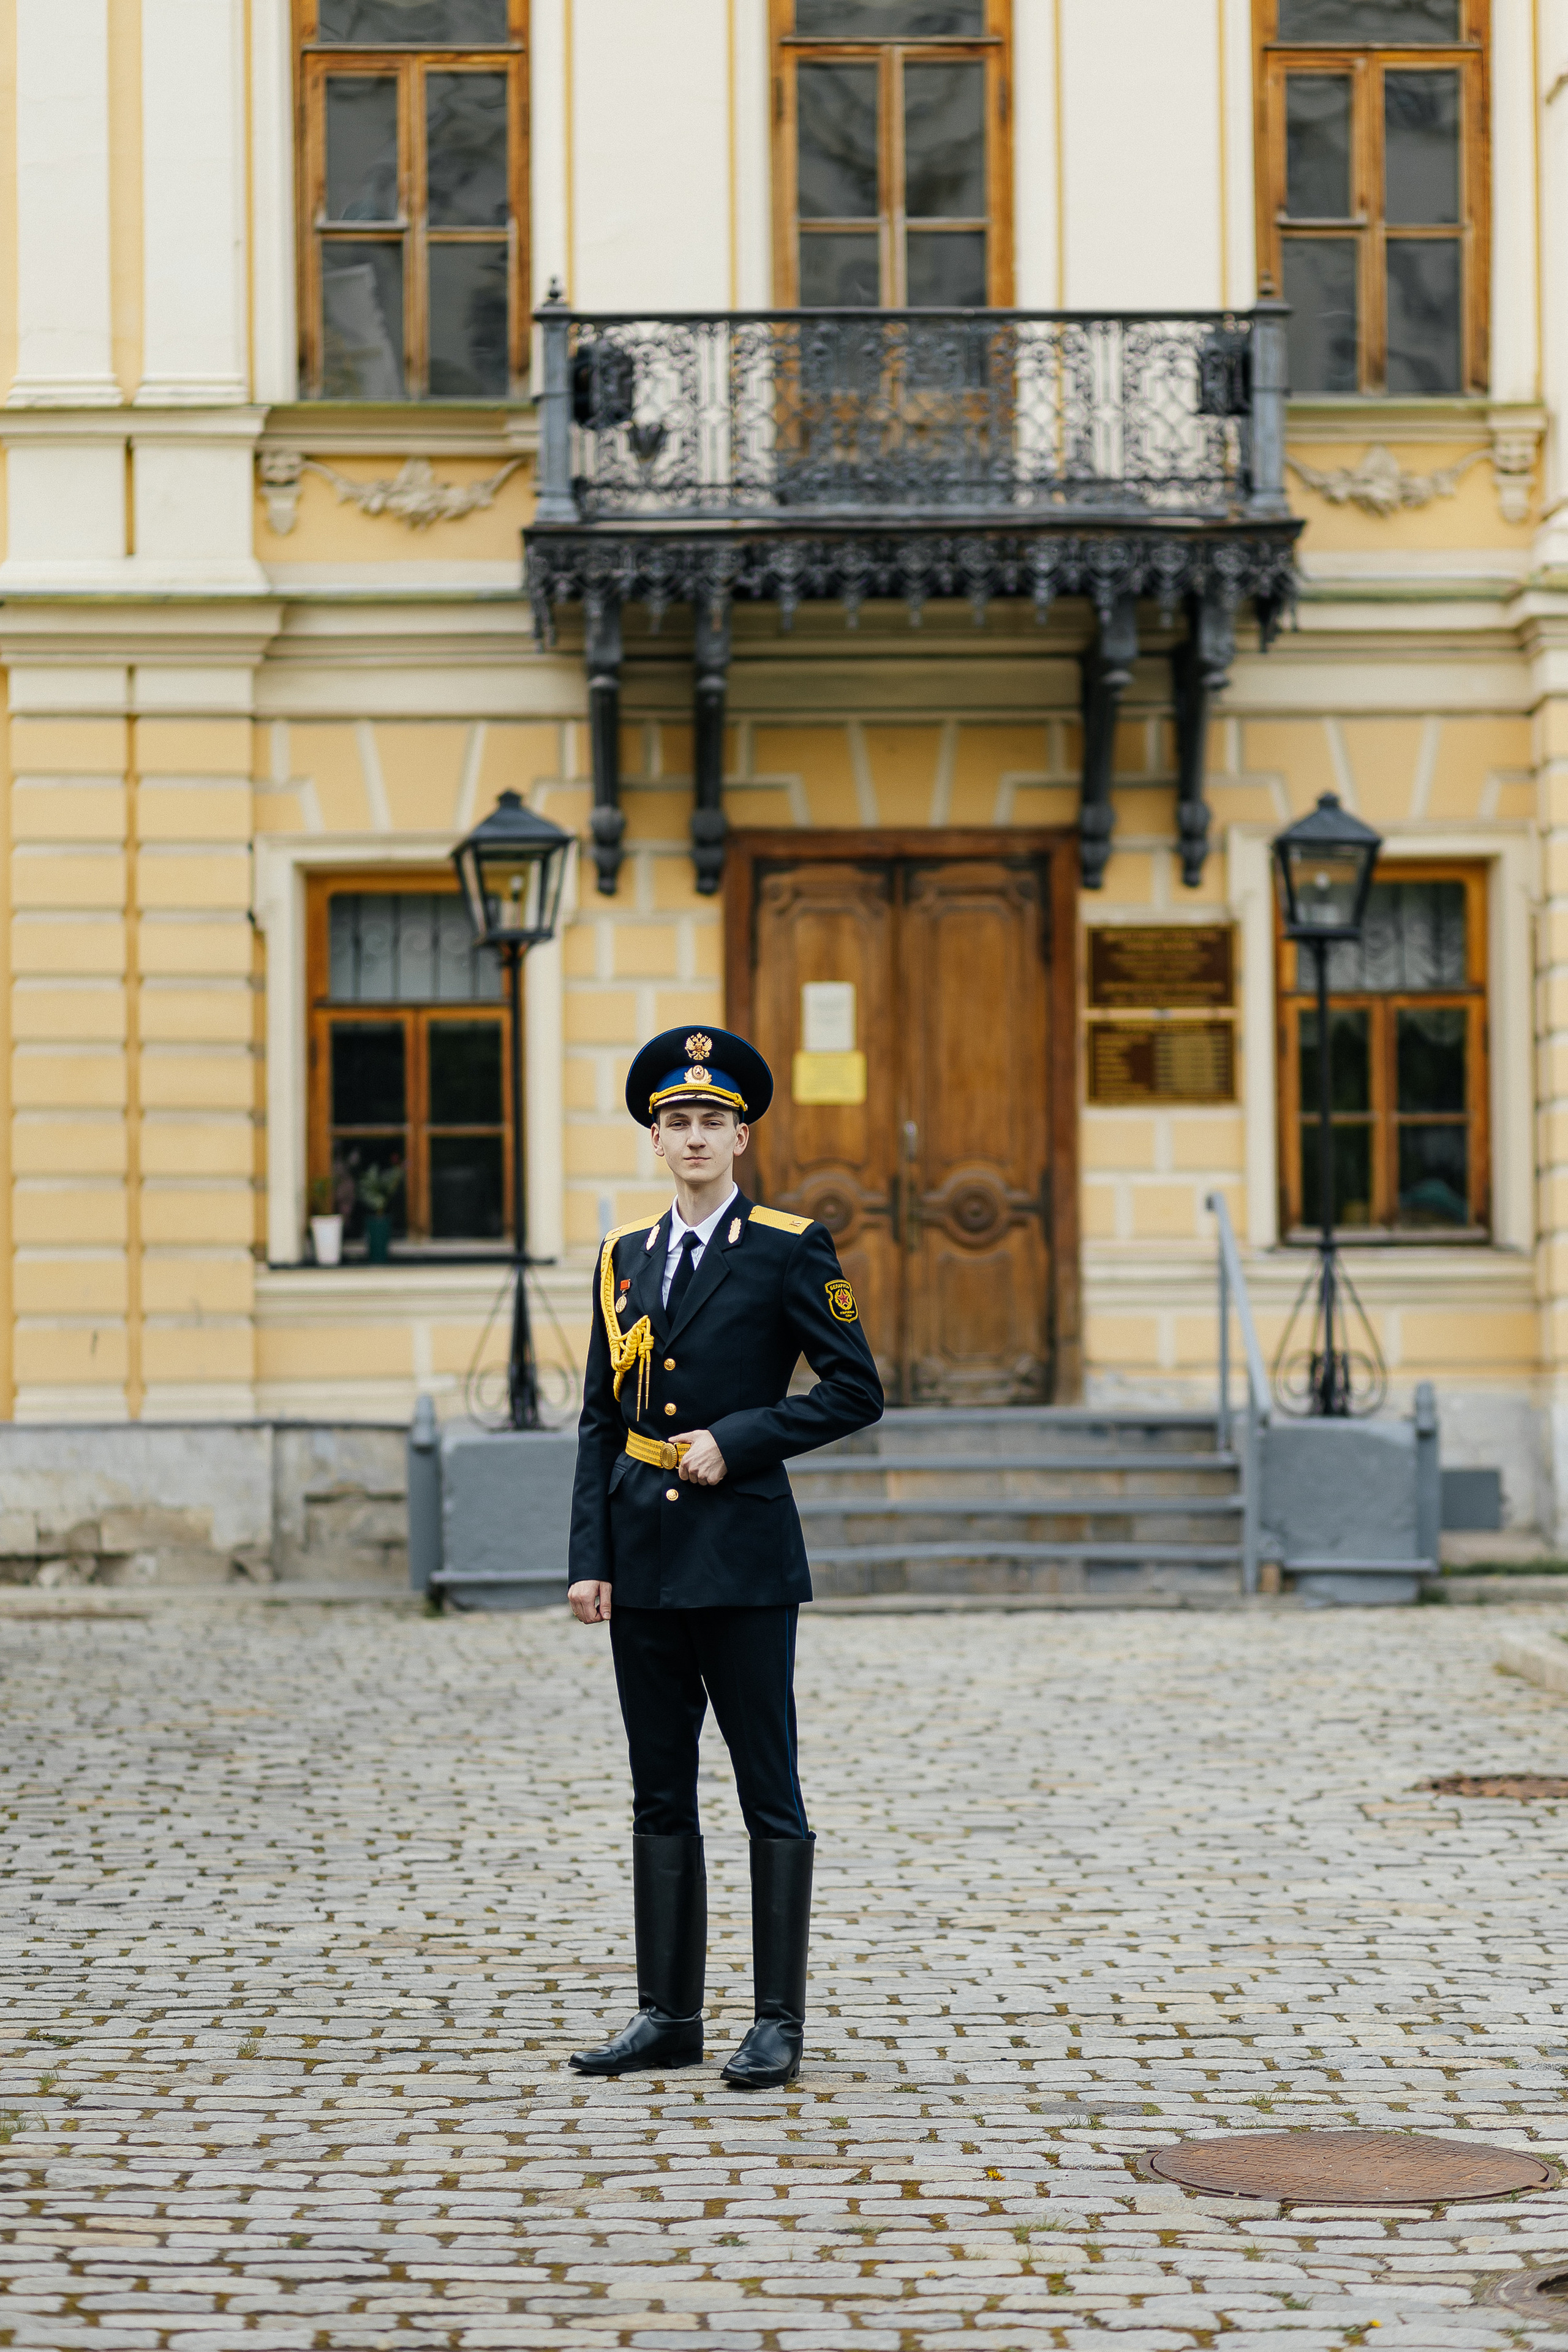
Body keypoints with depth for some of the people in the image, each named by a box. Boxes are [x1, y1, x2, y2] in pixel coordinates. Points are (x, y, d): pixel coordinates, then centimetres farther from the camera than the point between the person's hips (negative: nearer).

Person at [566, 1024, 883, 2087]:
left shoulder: (789, 1248, -2)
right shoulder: (627, 1256, 12)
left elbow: (857, 1390, -4)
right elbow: (600, 1421, 12)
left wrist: (737, 1438, -13)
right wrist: (590, 1557, 4)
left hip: (742, 1551, -5)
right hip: (646, 1558, 5)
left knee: (770, 1797, -1)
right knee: (661, 1795, 9)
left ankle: (779, 2022, 2)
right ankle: (669, 2014, 15)